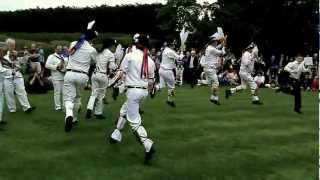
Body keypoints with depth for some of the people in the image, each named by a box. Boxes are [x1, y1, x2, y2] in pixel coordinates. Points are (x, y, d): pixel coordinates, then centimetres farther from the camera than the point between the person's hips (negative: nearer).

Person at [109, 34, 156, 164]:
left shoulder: (130, 56, -8)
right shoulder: (150, 61, 6)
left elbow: (122, 73, -9)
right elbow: (151, 81, 11)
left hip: (133, 91, -7)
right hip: (144, 91, 7)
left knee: (134, 121, -5)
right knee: (124, 111, 26)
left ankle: (148, 145, -21)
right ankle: (116, 136, 36)